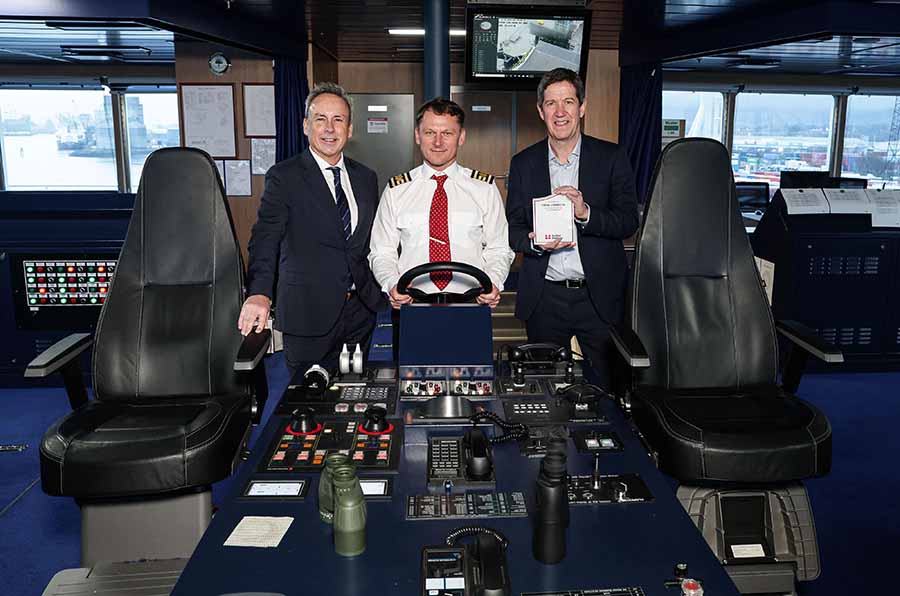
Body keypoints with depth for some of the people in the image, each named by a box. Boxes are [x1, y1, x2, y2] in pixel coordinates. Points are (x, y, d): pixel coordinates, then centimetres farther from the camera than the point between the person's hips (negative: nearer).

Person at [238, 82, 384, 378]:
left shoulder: (366, 177, 9)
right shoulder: (284, 177, -7)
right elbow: (265, 237, -20)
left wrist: (379, 294, 9)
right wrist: (259, 294, -35)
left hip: (360, 309, 5)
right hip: (308, 313, -4)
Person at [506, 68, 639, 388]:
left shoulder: (612, 157, 1)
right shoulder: (523, 163, 6)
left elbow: (629, 221, -3)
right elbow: (512, 228, 6)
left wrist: (586, 213, -20)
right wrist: (534, 242, -15)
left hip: (599, 296, -1)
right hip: (544, 298, 1)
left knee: (607, 385, 7)